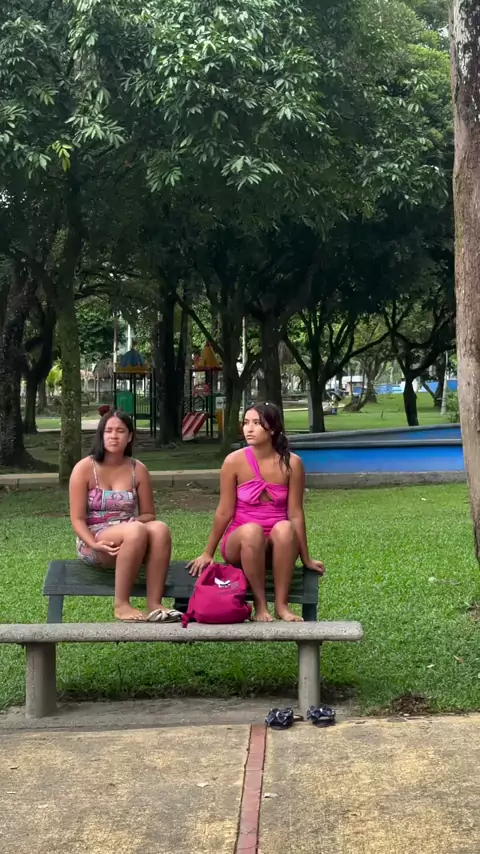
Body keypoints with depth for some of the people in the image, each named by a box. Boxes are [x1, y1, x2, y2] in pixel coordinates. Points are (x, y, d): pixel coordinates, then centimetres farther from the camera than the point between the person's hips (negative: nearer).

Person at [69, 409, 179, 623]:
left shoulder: (138, 469, 5)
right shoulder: (85, 468, -4)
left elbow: (149, 514, 11)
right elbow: (77, 519, -6)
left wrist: (136, 521, -13)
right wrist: (95, 544, -23)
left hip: (130, 537, 4)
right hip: (93, 542, -3)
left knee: (159, 528, -30)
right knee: (136, 531, -35)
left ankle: (154, 604, -33)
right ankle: (121, 604, -28)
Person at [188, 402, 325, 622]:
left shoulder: (291, 463, -9)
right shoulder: (234, 461, -10)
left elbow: (295, 514, -4)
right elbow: (224, 512, -3)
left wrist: (306, 559, -1)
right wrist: (208, 553, 1)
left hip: (278, 544, 1)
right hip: (240, 541, -1)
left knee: (284, 528, -35)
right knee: (252, 530, -36)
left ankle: (282, 604, -24)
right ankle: (260, 604, -23)